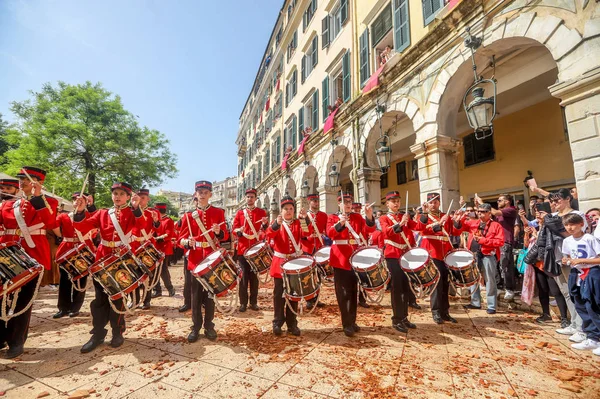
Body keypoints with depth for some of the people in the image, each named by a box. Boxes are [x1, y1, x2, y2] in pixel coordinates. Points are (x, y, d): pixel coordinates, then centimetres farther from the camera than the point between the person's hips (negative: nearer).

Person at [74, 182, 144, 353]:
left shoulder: (132, 213, 0)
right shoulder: (102, 213, 10)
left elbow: (142, 226, -20)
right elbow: (83, 226, 0)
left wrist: (136, 208, -34)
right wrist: (80, 211, -17)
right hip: (102, 258, 3)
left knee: (117, 297, 5)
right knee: (100, 297, 8)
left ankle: (117, 333, 21)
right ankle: (98, 334, 22)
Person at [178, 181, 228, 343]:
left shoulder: (219, 212, 2)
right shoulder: (189, 214, 3)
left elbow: (226, 235, 2)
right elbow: (182, 237, 2)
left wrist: (219, 232, -20)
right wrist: (187, 242, -20)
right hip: (196, 259, 0)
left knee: (211, 293, 9)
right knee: (196, 295, 8)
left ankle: (209, 326, 24)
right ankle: (196, 327, 23)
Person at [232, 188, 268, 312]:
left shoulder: (262, 212, 6)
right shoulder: (240, 212, 8)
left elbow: (266, 230, 1)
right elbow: (234, 229, 5)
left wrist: (265, 224, -20)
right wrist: (239, 231, -17)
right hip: (243, 249, 1)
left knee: (254, 276, 7)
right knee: (243, 276, 4)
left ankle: (254, 302, 19)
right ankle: (243, 302, 16)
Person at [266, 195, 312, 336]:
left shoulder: (298, 223, 5)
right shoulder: (277, 223, 2)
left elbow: (307, 233, -16)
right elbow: (269, 235, -19)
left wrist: (304, 219, -31)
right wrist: (276, 224, -37)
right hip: (280, 263, -1)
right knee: (279, 295, 5)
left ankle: (292, 324, 23)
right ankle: (277, 323, 19)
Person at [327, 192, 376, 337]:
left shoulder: (357, 217, 9)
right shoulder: (332, 217, 1)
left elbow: (369, 229, -5)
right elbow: (330, 233, -16)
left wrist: (369, 217, -24)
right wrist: (340, 223, -32)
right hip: (340, 258, -3)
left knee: (353, 291, 14)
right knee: (343, 293, 2)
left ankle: (352, 321, 28)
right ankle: (347, 324, 13)